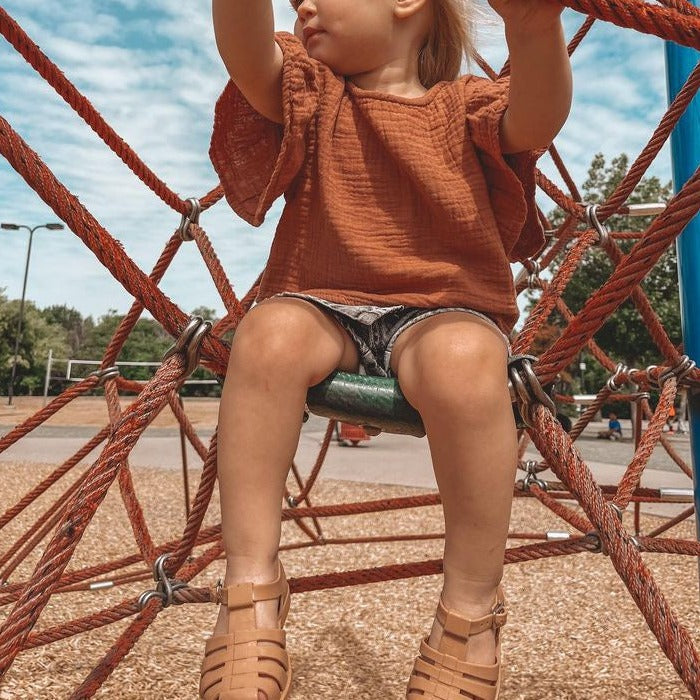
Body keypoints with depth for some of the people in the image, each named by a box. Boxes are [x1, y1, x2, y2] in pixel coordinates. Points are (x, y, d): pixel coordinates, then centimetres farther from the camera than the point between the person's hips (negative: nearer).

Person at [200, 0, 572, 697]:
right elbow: (246, 56, -8)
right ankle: (249, 591, -23)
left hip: (441, 311, -1)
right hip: (322, 306, 2)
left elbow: (538, 121, -14)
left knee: (464, 359, -35)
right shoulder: (310, 96, 15)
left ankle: (471, 614, -18)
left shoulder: (466, 105, 10)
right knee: (269, 333, -32)